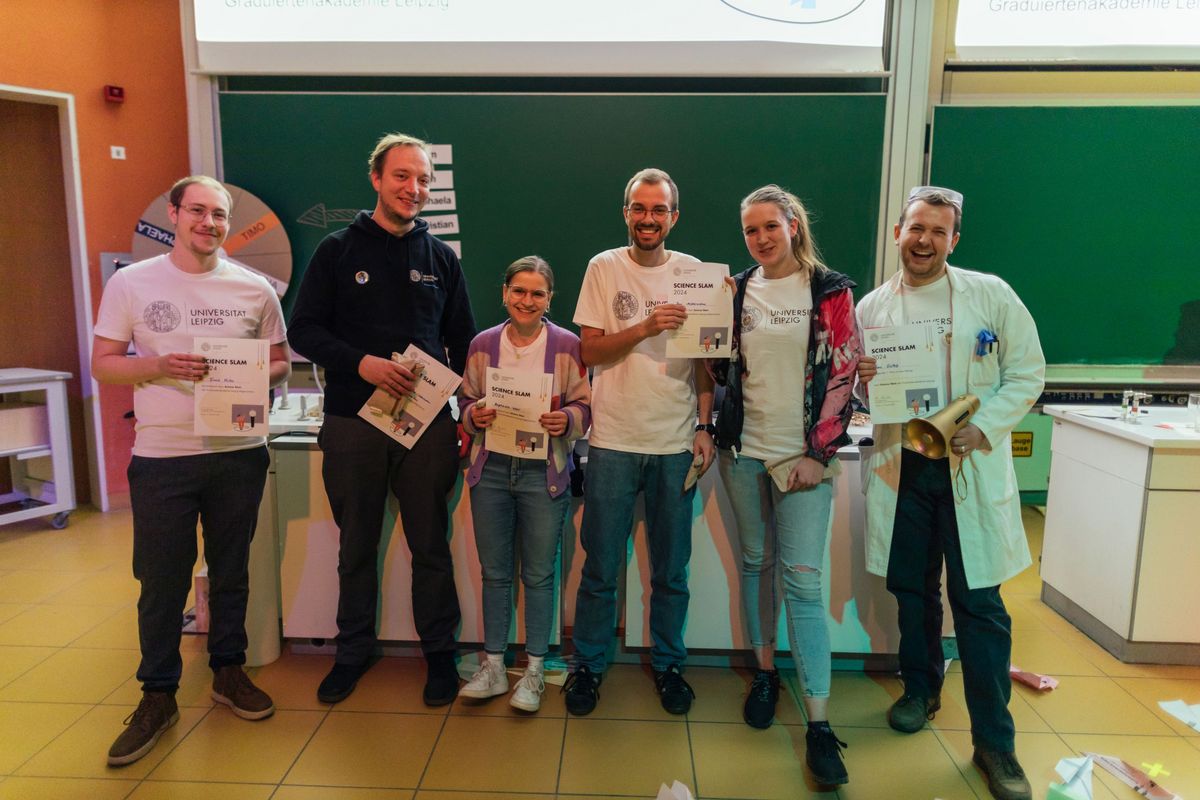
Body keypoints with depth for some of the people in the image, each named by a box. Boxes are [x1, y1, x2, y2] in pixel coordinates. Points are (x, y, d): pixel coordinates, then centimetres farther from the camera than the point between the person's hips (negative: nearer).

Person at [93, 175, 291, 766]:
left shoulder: (255, 289, 4)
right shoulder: (131, 283, 2)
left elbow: (280, 363, 9)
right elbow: (103, 364, 2)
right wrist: (160, 366, -16)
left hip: (239, 453, 1)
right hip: (162, 457, -1)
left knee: (231, 572, 14)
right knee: (162, 582, 6)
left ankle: (229, 672, 32)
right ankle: (159, 695, 23)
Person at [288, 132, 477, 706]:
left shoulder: (441, 257, 10)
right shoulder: (338, 250, 4)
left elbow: (462, 341, 11)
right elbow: (304, 331, 0)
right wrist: (361, 362, -17)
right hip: (352, 422, -1)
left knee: (431, 545, 8)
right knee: (356, 546, 13)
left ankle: (439, 652, 24)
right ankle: (353, 651, 31)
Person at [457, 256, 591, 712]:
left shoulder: (567, 345, -2)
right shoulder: (482, 345, 6)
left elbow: (585, 406, 0)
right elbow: (467, 402, 12)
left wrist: (566, 420, -20)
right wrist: (475, 416, -9)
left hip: (544, 472, -2)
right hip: (491, 469, 3)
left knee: (539, 574, 6)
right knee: (494, 572, 12)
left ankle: (534, 672, 21)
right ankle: (493, 667, 26)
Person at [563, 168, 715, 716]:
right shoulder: (604, 268, 1)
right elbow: (589, 351, -3)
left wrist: (704, 428, 0)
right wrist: (646, 327, -17)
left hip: (676, 444, 1)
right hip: (614, 442, -1)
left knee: (671, 571, 12)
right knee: (600, 568, 8)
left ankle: (667, 664, 31)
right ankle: (587, 665, 27)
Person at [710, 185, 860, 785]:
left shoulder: (830, 291, -2)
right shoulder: (737, 290, 8)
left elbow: (842, 373, -5)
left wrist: (818, 454, -9)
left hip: (803, 456, -3)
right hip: (744, 450, 4)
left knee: (802, 579, -6)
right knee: (756, 562, 12)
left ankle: (819, 723, 0)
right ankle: (764, 673, 30)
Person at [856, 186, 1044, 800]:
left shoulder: (991, 294, -1)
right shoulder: (872, 307, 6)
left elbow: (1027, 373, 0)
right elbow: (859, 394, 12)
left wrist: (983, 428, -14)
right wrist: (862, 384, -12)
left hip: (971, 467, -2)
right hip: (900, 465, 3)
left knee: (978, 601, 0)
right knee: (912, 588, 14)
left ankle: (994, 740, 13)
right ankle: (920, 689, 36)